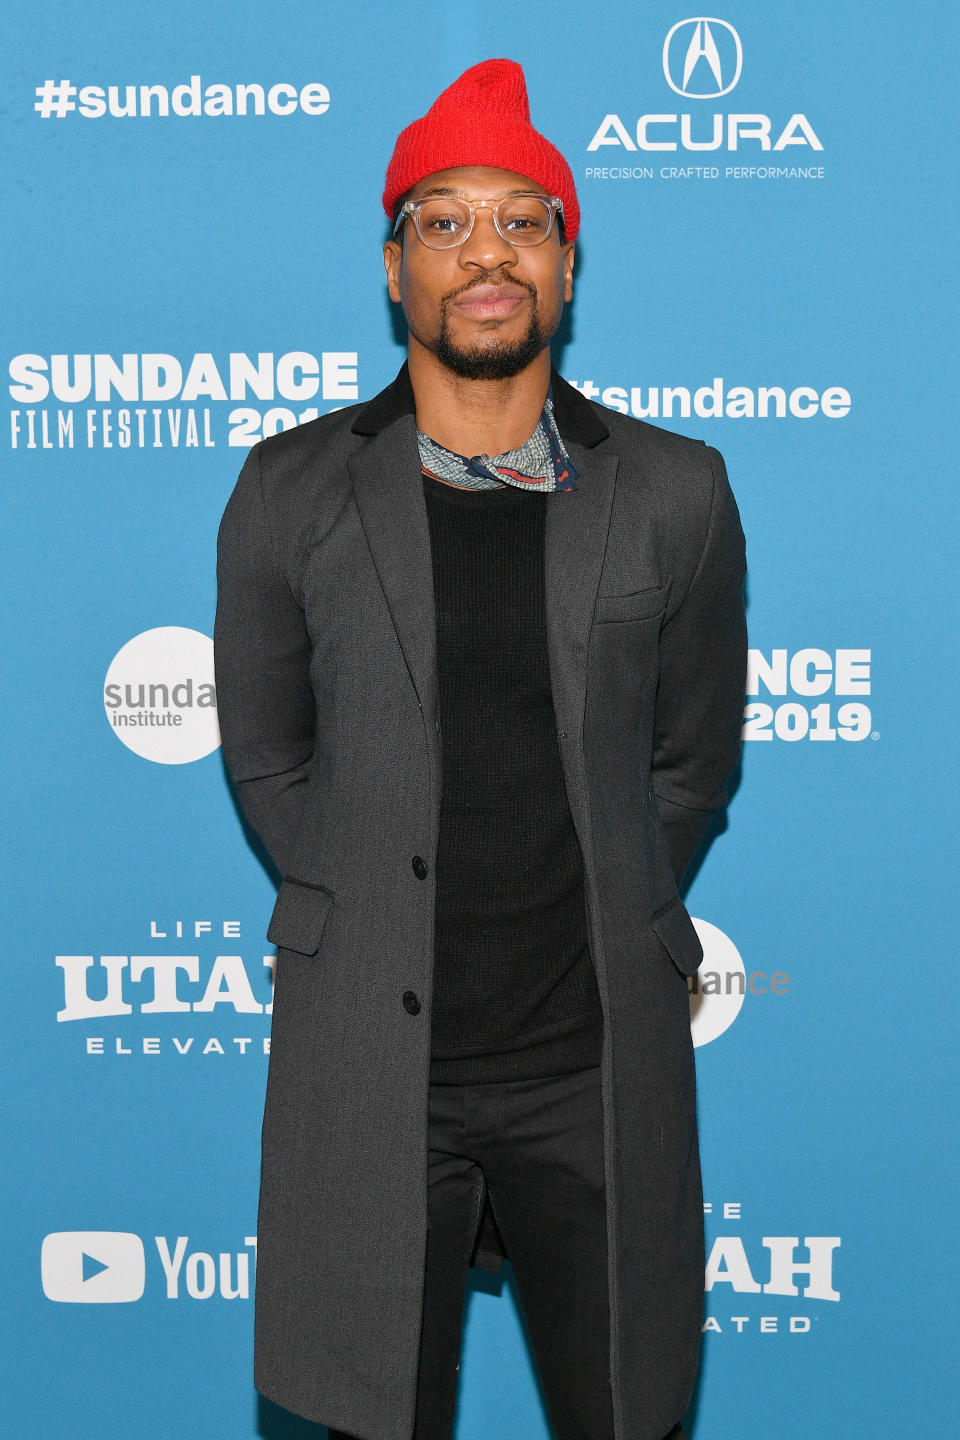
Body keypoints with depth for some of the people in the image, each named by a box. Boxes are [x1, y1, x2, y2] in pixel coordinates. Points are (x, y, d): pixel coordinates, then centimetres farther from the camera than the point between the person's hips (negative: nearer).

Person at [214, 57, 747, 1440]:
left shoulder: (675, 495, 1)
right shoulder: (292, 491, 1)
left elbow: (693, 756, 10)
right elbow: (264, 752, 9)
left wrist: (598, 928, 8)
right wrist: (378, 916, 6)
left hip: (600, 1062, 1)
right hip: (367, 1058, 0)